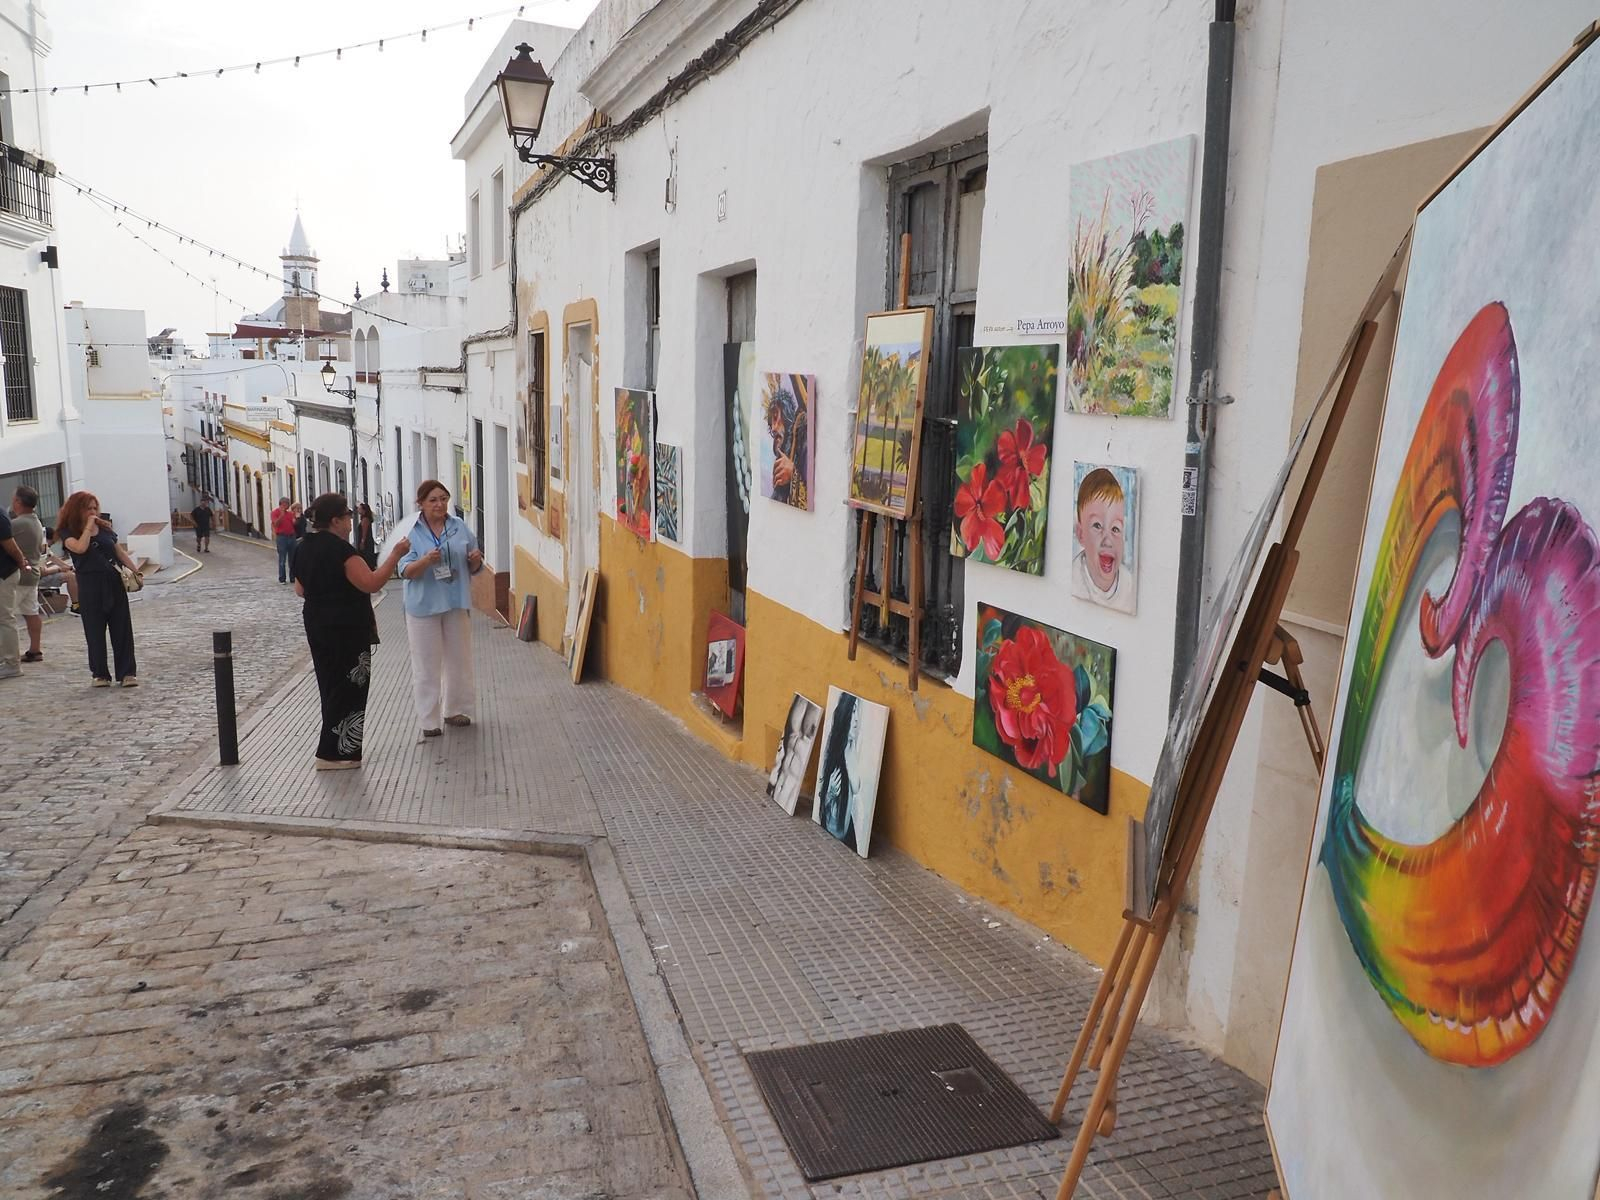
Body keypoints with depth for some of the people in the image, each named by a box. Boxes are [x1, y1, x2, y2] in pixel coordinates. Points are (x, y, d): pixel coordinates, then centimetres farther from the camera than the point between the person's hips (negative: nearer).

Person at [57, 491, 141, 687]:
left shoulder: (104, 527, 11)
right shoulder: (68, 532, -1)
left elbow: (119, 551, 14)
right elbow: (80, 547, -21)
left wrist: (135, 569, 3)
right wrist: (88, 527, -11)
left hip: (114, 582, 3)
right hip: (90, 585, -3)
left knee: (122, 628, 0)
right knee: (95, 631, 3)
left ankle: (127, 672, 3)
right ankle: (99, 674, 13)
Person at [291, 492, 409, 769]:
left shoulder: (303, 548, 8)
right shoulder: (339, 549, -19)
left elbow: (300, 589, 18)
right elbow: (372, 583, -24)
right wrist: (395, 554, -18)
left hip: (316, 626, 9)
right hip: (347, 631, -9)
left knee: (331, 685, 17)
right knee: (349, 689, 0)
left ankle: (339, 748, 24)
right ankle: (333, 754, 2)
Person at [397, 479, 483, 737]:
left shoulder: (460, 527, 4)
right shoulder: (411, 532, -6)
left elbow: (473, 568, 11)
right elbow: (406, 571, -11)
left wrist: (476, 559, -12)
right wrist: (426, 561, -29)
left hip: (456, 603, 4)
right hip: (424, 606, -4)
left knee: (459, 660, 13)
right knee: (426, 665, -1)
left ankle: (454, 710, 29)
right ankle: (428, 721, 6)